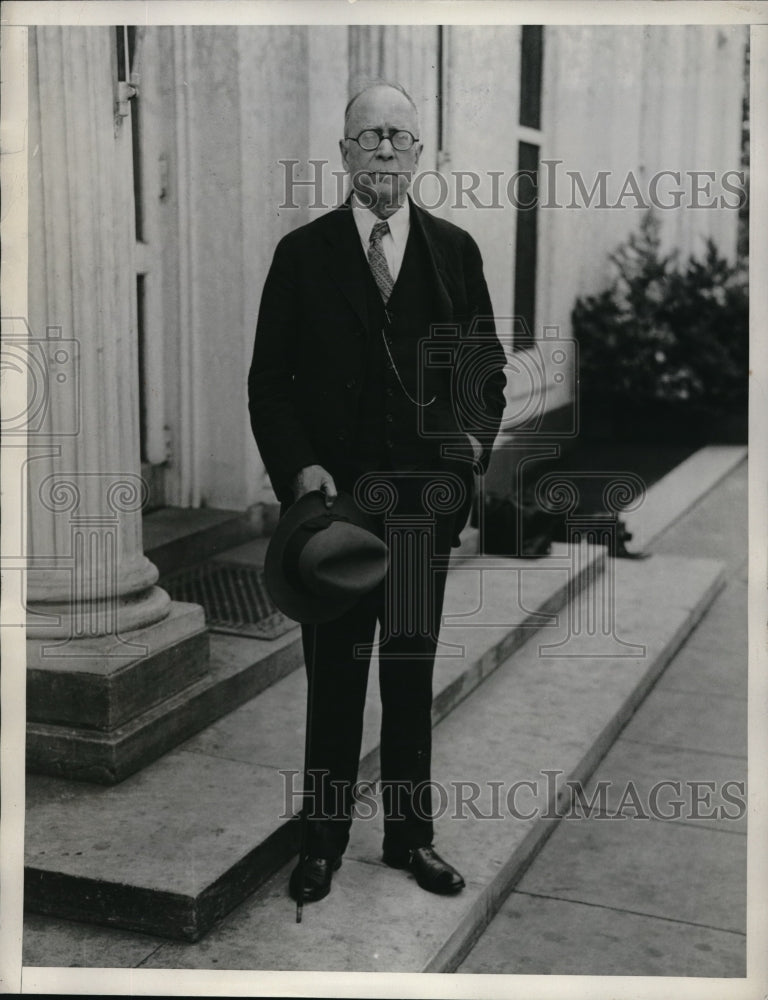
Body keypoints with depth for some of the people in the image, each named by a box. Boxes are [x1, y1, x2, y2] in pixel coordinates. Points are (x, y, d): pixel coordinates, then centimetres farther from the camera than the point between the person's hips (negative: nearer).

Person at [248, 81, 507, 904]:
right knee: (333, 677, 9)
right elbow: (269, 380, 0)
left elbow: (487, 365, 9)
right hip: (331, 497, -1)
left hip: (426, 497, 2)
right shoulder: (303, 252, 1)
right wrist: (298, 466, -13)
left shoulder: (455, 250, 6)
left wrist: (477, 431, -10)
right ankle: (324, 841, 23)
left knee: (412, 675, 13)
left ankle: (410, 836, 27)